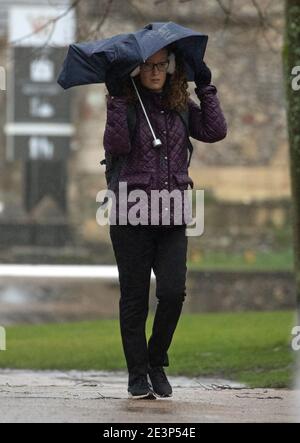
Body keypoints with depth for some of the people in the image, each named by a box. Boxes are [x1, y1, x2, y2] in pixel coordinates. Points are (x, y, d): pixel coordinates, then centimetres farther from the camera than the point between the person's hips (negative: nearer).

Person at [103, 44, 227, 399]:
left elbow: (215, 131, -2)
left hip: (172, 216, 3)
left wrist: (206, 89, 1)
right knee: (134, 297, 3)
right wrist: (116, 99, -20)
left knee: (173, 292, -8)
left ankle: (157, 362, 13)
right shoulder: (126, 104, -1)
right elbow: (116, 145, -16)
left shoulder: (181, 106, 10)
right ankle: (137, 375, 13)